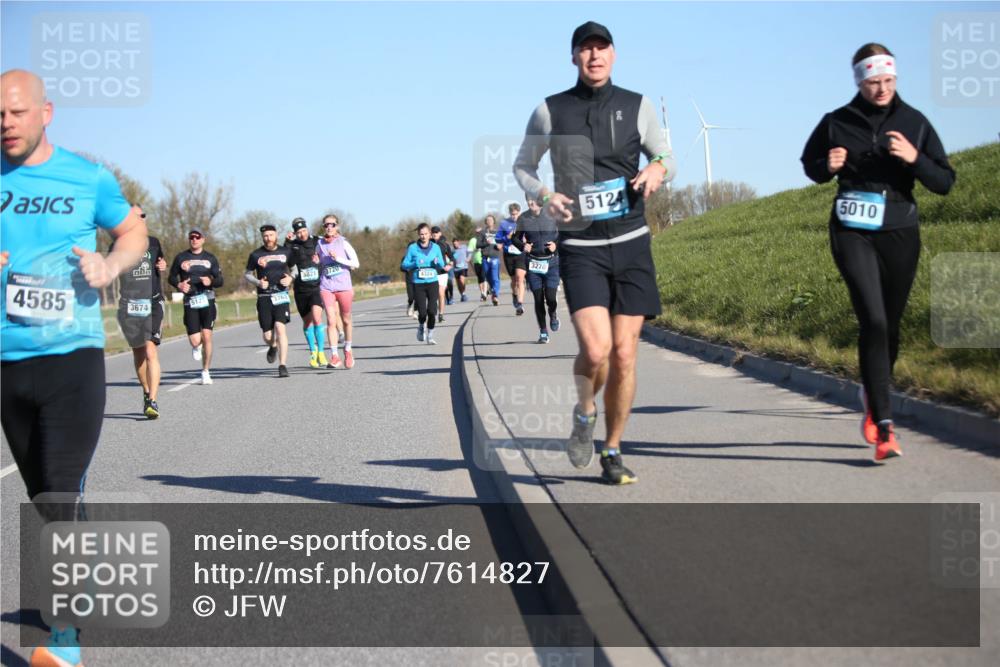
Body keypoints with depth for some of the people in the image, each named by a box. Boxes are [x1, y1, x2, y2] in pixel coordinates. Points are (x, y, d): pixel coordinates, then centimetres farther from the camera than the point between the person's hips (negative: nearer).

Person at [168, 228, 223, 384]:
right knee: (195, 341, -8)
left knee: (207, 337, -6)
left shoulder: (210, 258, 10)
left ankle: (205, 372, 6)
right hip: (190, 302, 0)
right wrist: (179, 285, -7)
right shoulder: (181, 258, 8)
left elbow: (220, 280, 8)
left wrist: (211, 281, -14)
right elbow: (171, 277, 14)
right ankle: (196, 347, 31)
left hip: (207, 300, 0)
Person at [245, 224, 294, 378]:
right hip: (264, 297, 1)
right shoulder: (256, 255, 3)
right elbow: (247, 274, 11)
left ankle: (283, 365, -16)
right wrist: (258, 282, -8)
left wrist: (290, 278, -1)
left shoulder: (285, 252, 7)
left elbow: (293, 268, 21)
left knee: (280, 328, -19)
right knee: (267, 336, 1)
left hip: (281, 295, -1)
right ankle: (273, 347, 39)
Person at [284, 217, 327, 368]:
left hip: (317, 288, -1)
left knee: (317, 317, -19)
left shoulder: (317, 242, 3)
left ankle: (321, 352, -10)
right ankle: (312, 351, 31)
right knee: (307, 321, 11)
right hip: (301, 290, 1)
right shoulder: (293, 245, 0)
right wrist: (287, 242, -17)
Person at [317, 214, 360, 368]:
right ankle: (334, 356, -11)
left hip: (344, 286, -1)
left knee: (346, 320, 11)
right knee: (331, 320, -12)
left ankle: (348, 350, 33)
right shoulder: (319, 245, 6)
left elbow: (356, 263, -7)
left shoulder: (343, 242, -3)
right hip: (326, 287, 1)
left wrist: (338, 259, -15)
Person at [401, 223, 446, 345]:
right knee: (422, 312, -6)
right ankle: (421, 327, 28)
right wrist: (415, 264, -18)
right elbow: (404, 264, 1)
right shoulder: (412, 248, -1)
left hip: (432, 282, 1)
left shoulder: (436, 247, 6)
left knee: (432, 310, -9)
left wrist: (437, 263, -12)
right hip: (418, 283, -1)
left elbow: (442, 265, 10)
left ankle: (430, 336, 9)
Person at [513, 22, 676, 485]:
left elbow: (666, 157, 16)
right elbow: (522, 166, 13)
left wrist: (658, 170, -9)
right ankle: (584, 413, 14)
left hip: (631, 243, 2)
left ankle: (612, 453, 18)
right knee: (595, 350, -19)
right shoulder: (550, 111, 1)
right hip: (580, 248, -2)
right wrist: (545, 196, -8)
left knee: (624, 354, 1)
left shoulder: (637, 106, 5)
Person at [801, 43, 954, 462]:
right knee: (873, 321, -18)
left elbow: (945, 183, 0)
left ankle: (873, 396, 41)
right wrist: (828, 167, -7)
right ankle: (884, 427, -20)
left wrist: (914, 159, -19)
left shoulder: (914, 123, 1)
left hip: (899, 234, 2)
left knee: (890, 325, 11)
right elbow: (809, 164, 16)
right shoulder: (836, 123, 0)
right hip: (852, 233, -2)